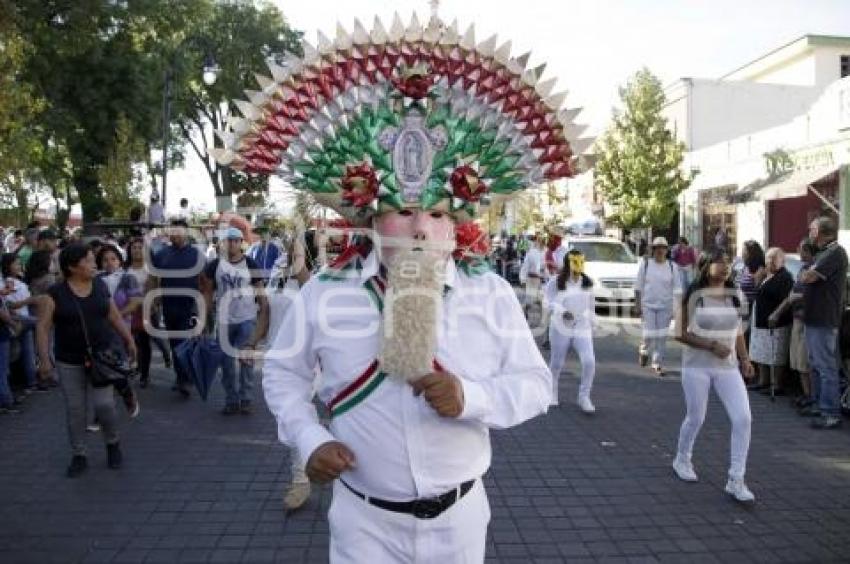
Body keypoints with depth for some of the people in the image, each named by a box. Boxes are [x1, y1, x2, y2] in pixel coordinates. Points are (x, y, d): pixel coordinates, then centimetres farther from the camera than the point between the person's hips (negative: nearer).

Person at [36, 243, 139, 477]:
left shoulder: (100, 286, 1)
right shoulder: (55, 293, -9)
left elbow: (114, 316, 10)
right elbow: (43, 327, -8)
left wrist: (129, 340, 10)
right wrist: (44, 358, -15)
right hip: (69, 361, -1)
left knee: (104, 404, -6)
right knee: (74, 410, 6)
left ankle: (113, 443, 19)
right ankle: (79, 456, 21)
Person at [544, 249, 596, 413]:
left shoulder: (588, 283, 8)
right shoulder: (556, 282, -5)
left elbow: (590, 305, 17)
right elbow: (550, 301, -10)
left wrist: (591, 324, 19)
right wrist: (562, 311, -27)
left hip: (582, 328, 3)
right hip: (561, 328, -3)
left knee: (589, 362, -13)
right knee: (557, 363, 10)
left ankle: (584, 397, 1)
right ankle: (552, 392, 35)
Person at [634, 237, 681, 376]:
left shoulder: (672, 266, 1)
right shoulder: (645, 263, -1)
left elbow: (677, 289, 2)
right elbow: (638, 286, 1)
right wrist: (637, 305, -3)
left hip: (665, 306, 1)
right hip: (648, 304, -1)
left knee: (661, 337, 2)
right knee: (649, 335, -5)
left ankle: (657, 364, 14)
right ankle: (644, 350, 28)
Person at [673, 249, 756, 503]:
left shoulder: (735, 296, 5)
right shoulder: (693, 295, -9)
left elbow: (737, 332, 15)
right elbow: (680, 333, -10)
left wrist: (745, 360, 3)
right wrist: (711, 345, -19)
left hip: (728, 367, 4)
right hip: (697, 367, -4)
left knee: (743, 419, -9)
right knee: (695, 418, 8)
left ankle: (736, 481, 1)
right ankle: (681, 460, 36)